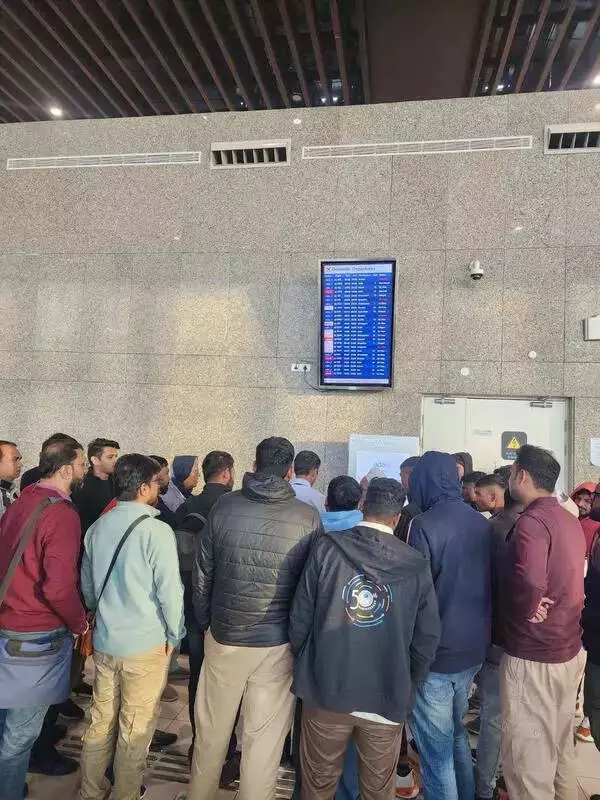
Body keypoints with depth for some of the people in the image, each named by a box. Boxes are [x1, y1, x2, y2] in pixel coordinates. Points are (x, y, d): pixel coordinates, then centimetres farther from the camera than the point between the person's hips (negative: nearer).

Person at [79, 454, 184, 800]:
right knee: (136, 729, 12)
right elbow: (170, 591, -17)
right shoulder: (157, 531, -20)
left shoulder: (97, 527, 0)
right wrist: (174, 636, -1)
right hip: (146, 644, -6)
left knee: (101, 721, 21)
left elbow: (87, 586, 12)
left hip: (104, 641, 6)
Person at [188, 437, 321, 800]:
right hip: (278, 643, -2)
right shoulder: (309, 517, -10)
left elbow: (202, 574, 1)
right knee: (265, 737, 14)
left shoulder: (224, 506, -7)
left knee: (211, 730, 22)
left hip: (224, 636, 2)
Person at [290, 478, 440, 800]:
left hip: (326, 689, 0)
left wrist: (304, 665, 11)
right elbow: (427, 638, -3)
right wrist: (407, 686, 13)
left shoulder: (327, 547, -11)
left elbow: (300, 616, -7)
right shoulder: (417, 565, -9)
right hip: (388, 697, 1)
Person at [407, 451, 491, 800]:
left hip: (436, 653, -7)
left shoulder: (425, 525, -19)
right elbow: (490, 587, 9)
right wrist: (480, 636, 17)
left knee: (437, 748, 6)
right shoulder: (483, 524, 1)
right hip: (474, 649, 7)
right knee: (457, 733, 25)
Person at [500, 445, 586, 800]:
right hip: (570, 650, 9)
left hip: (533, 657, -9)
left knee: (527, 759, 6)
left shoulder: (531, 521, -22)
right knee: (560, 747, 24)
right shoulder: (571, 521, 6)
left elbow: (529, 585, -35)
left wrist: (526, 613, -17)